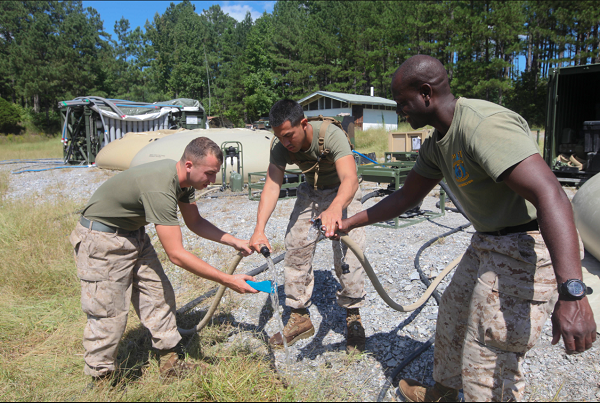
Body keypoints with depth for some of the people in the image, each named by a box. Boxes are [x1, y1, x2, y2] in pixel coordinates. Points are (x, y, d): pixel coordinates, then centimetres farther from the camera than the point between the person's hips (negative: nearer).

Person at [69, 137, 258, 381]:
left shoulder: (183, 179, -8)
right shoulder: (160, 189, -36)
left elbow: (194, 222, 7)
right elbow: (176, 255, -36)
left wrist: (233, 241, -4)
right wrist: (227, 281, -32)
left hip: (133, 233, 9)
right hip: (102, 238, -9)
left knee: (159, 295, 7)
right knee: (109, 311, -4)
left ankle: (170, 363, 18)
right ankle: (100, 378, 17)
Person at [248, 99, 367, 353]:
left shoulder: (331, 134, -36)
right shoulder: (280, 146, -22)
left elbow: (350, 179, -49)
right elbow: (272, 186, -27)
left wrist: (336, 208, -70)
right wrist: (259, 229, -41)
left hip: (342, 193, -4)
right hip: (311, 192, 5)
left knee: (347, 254, -16)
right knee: (295, 249, -2)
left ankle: (353, 319, 4)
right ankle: (299, 318, 11)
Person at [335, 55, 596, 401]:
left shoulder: (485, 126, -27)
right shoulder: (437, 145, 6)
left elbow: (551, 196, -36)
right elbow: (406, 197, 15)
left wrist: (571, 292, -44)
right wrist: (350, 223, 15)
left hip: (531, 246, -10)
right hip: (490, 242, 10)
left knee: (491, 359, -2)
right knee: (453, 314, 23)